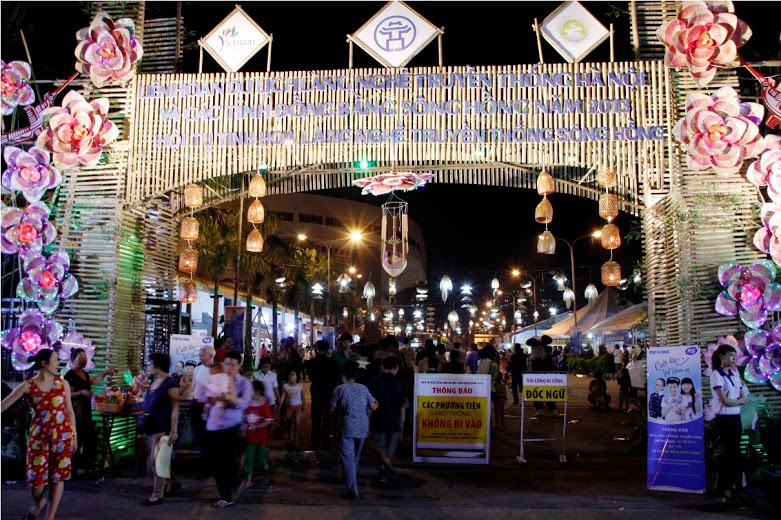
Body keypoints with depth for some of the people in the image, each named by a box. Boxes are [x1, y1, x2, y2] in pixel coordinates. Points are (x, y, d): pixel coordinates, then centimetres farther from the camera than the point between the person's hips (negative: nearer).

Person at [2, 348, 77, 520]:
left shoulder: (63, 383, 0)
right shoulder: (28, 386, -5)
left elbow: (69, 411, 6)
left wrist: (74, 435, 7)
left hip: (62, 434, 1)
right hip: (38, 434, -1)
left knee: (58, 476, 4)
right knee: (36, 476, 4)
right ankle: (38, 504, 38)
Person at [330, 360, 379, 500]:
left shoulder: (339, 389, -5)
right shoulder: (363, 388, 3)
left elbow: (332, 409, -3)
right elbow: (373, 407, 2)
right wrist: (376, 403, 23)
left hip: (347, 427, -4)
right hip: (362, 428, 4)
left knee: (348, 458, -1)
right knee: (356, 457, 21)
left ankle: (352, 490, -7)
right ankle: (352, 482, 34)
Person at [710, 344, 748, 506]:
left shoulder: (735, 373, 11)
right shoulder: (716, 374, -10)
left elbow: (745, 398, 7)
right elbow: (724, 400, -16)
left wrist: (733, 401, -10)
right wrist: (740, 400, -1)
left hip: (736, 417, 6)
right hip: (724, 418, -6)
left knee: (733, 453, 7)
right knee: (733, 453, -4)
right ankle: (728, 489, 4)